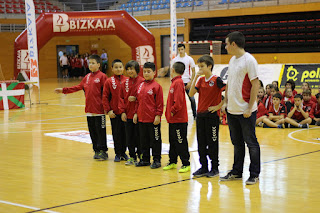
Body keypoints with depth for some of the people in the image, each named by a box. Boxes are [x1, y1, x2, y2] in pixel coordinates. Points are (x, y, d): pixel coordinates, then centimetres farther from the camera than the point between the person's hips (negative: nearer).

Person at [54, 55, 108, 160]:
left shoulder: (102, 76, -7)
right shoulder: (87, 77, 14)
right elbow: (78, 87, 20)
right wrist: (63, 90, 17)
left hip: (99, 110, -7)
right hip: (89, 110, 7)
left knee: (101, 131, -2)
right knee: (92, 131, 10)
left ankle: (103, 151, 4)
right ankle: (96, 151, 19)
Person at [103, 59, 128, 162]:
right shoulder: (109, 82, -2)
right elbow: (105, 97, -1)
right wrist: (108, 110, -8)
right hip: (114, 113, -1)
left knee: (125, 133, 8)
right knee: (116, 134, 4)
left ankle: (123, 153, 20)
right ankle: (118, 154, 14)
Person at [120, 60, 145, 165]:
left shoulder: (142, 81, -8)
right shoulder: (125, 83, 8)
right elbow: (122, 98, 10)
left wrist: (136, 98, -18)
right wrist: (123, 112, 2)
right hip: (128, 114, 5)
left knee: (138, 137, 2)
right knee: (129, 137, 9)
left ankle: (140, 156, 16)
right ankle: (132, 157, 19)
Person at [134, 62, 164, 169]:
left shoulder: (156, 86, -9)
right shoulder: (141, 85, 10)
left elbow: (160, 103, -10)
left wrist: (158, 115, -14)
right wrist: (136, 113, 13)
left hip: (153, 119, -7)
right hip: (141, 118, 7)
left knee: (155, 140, 2)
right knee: (143, 139, 14)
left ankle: (157, 160, 11)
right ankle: (145, 159, 25)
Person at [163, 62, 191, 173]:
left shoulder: (178, 82, -17)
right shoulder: (174, 82, 13)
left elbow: (178, 101, -25)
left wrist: (173, 111, -15)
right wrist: (169, 113, 12)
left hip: (179, 120, -10)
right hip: (173, 119, 10)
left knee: (181, 142, -4)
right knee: (172, 141, 16)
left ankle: (186, 164, 2)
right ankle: (172, 162, 26)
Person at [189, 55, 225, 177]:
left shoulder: (216, 80, -9)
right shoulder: (200, 80, 8)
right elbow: (191, 94, -3)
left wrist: (219, 106, -13)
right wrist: (195, 77, -7)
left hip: (212, 115, -6)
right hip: (200, 115, 6)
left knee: (212, 143, 2)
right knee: (201, 143, 10)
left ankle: (215, 168, 12)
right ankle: (204, 167, 19)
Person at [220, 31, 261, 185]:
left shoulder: (249, 60, -13)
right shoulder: (232, 60, 12)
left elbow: (255, 84, -16)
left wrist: (249, 108, -17)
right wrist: (226, 101, 12)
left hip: (245, 111, -8)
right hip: (232, 110, 8)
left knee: (251, 143, 1)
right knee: (237, 143, 15)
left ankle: (254, 175, 10)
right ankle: (237, 172, 25)